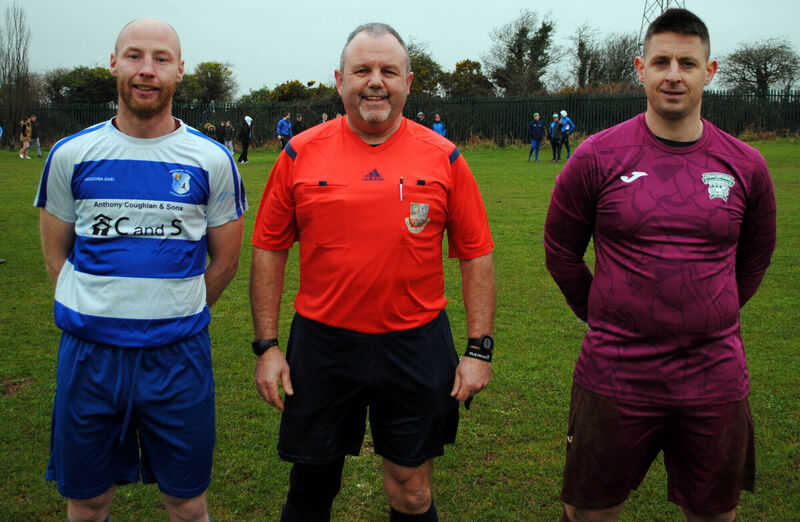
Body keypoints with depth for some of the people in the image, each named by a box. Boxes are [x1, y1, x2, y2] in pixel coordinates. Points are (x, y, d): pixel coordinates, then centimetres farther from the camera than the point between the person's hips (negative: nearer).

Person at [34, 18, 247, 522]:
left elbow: (225, 259, 7)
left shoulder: (212, 160, -2)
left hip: (179, 356, -1)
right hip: (89, 351, 1)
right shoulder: (72, 155, 1)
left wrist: (174, 317, 8)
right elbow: (56, 252, 10)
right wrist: (99, 315, 4)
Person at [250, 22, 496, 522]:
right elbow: (269, 250, 4)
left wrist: (479, 349, -3)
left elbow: (477, 255, 2)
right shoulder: (301, 154, -2)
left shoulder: (443, 158, -2)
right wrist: (267, 345, 1)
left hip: (415, 345, 0)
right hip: (321, 344, 1)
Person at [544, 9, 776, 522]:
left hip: (716, 379, 2)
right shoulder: (598, 157, -7)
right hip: (615, 377, -2)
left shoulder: (744, 165, 0)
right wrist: (606, 319, 6)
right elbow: (561, 251, 4)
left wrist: (709, 319, 13)